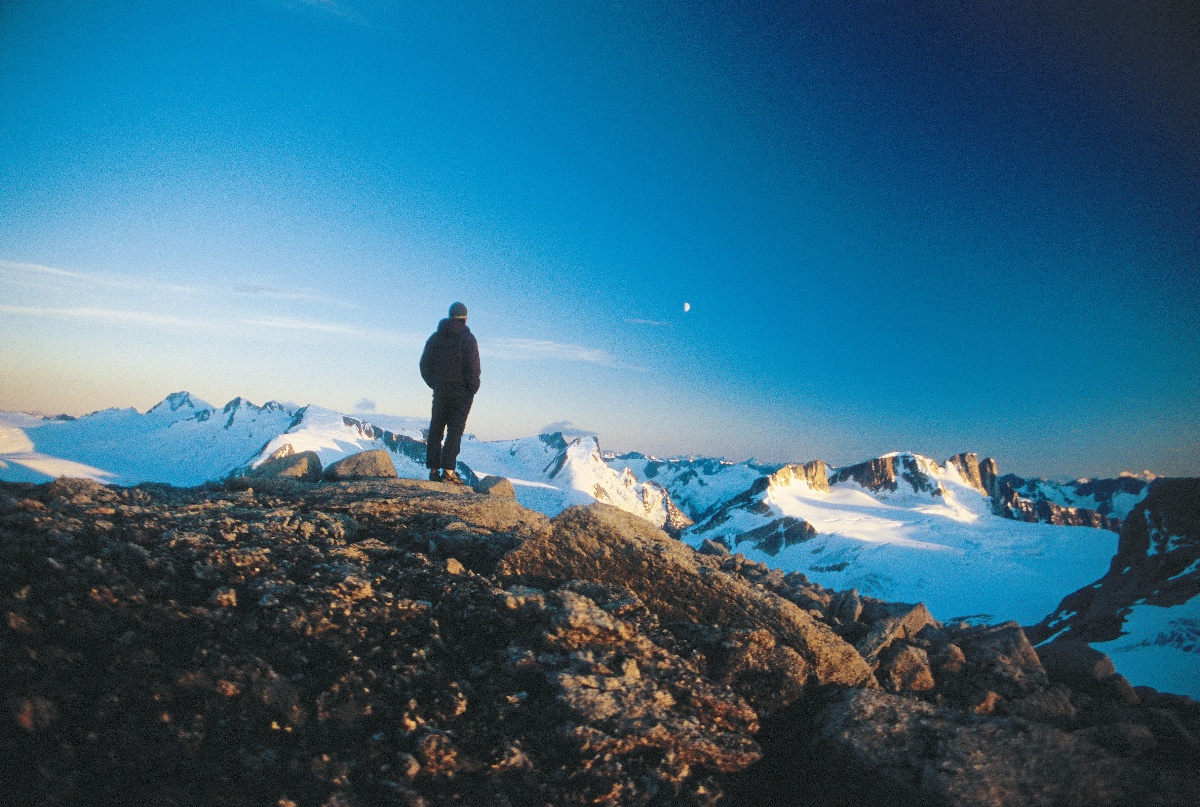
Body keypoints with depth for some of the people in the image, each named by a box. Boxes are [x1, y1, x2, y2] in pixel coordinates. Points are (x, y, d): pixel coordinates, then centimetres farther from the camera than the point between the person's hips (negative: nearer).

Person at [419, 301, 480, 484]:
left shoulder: (435, 337, 10)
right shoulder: (467, 338, -7)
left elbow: (424, 365, 12)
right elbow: (473, 367, -15)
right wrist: (473, 388, -4)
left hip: (440, 391, 5)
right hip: (462, 392, -5)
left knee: (435, 430, 9)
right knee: (455, 431, -3)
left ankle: (433, 470, 10)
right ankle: (448, 470, -8)